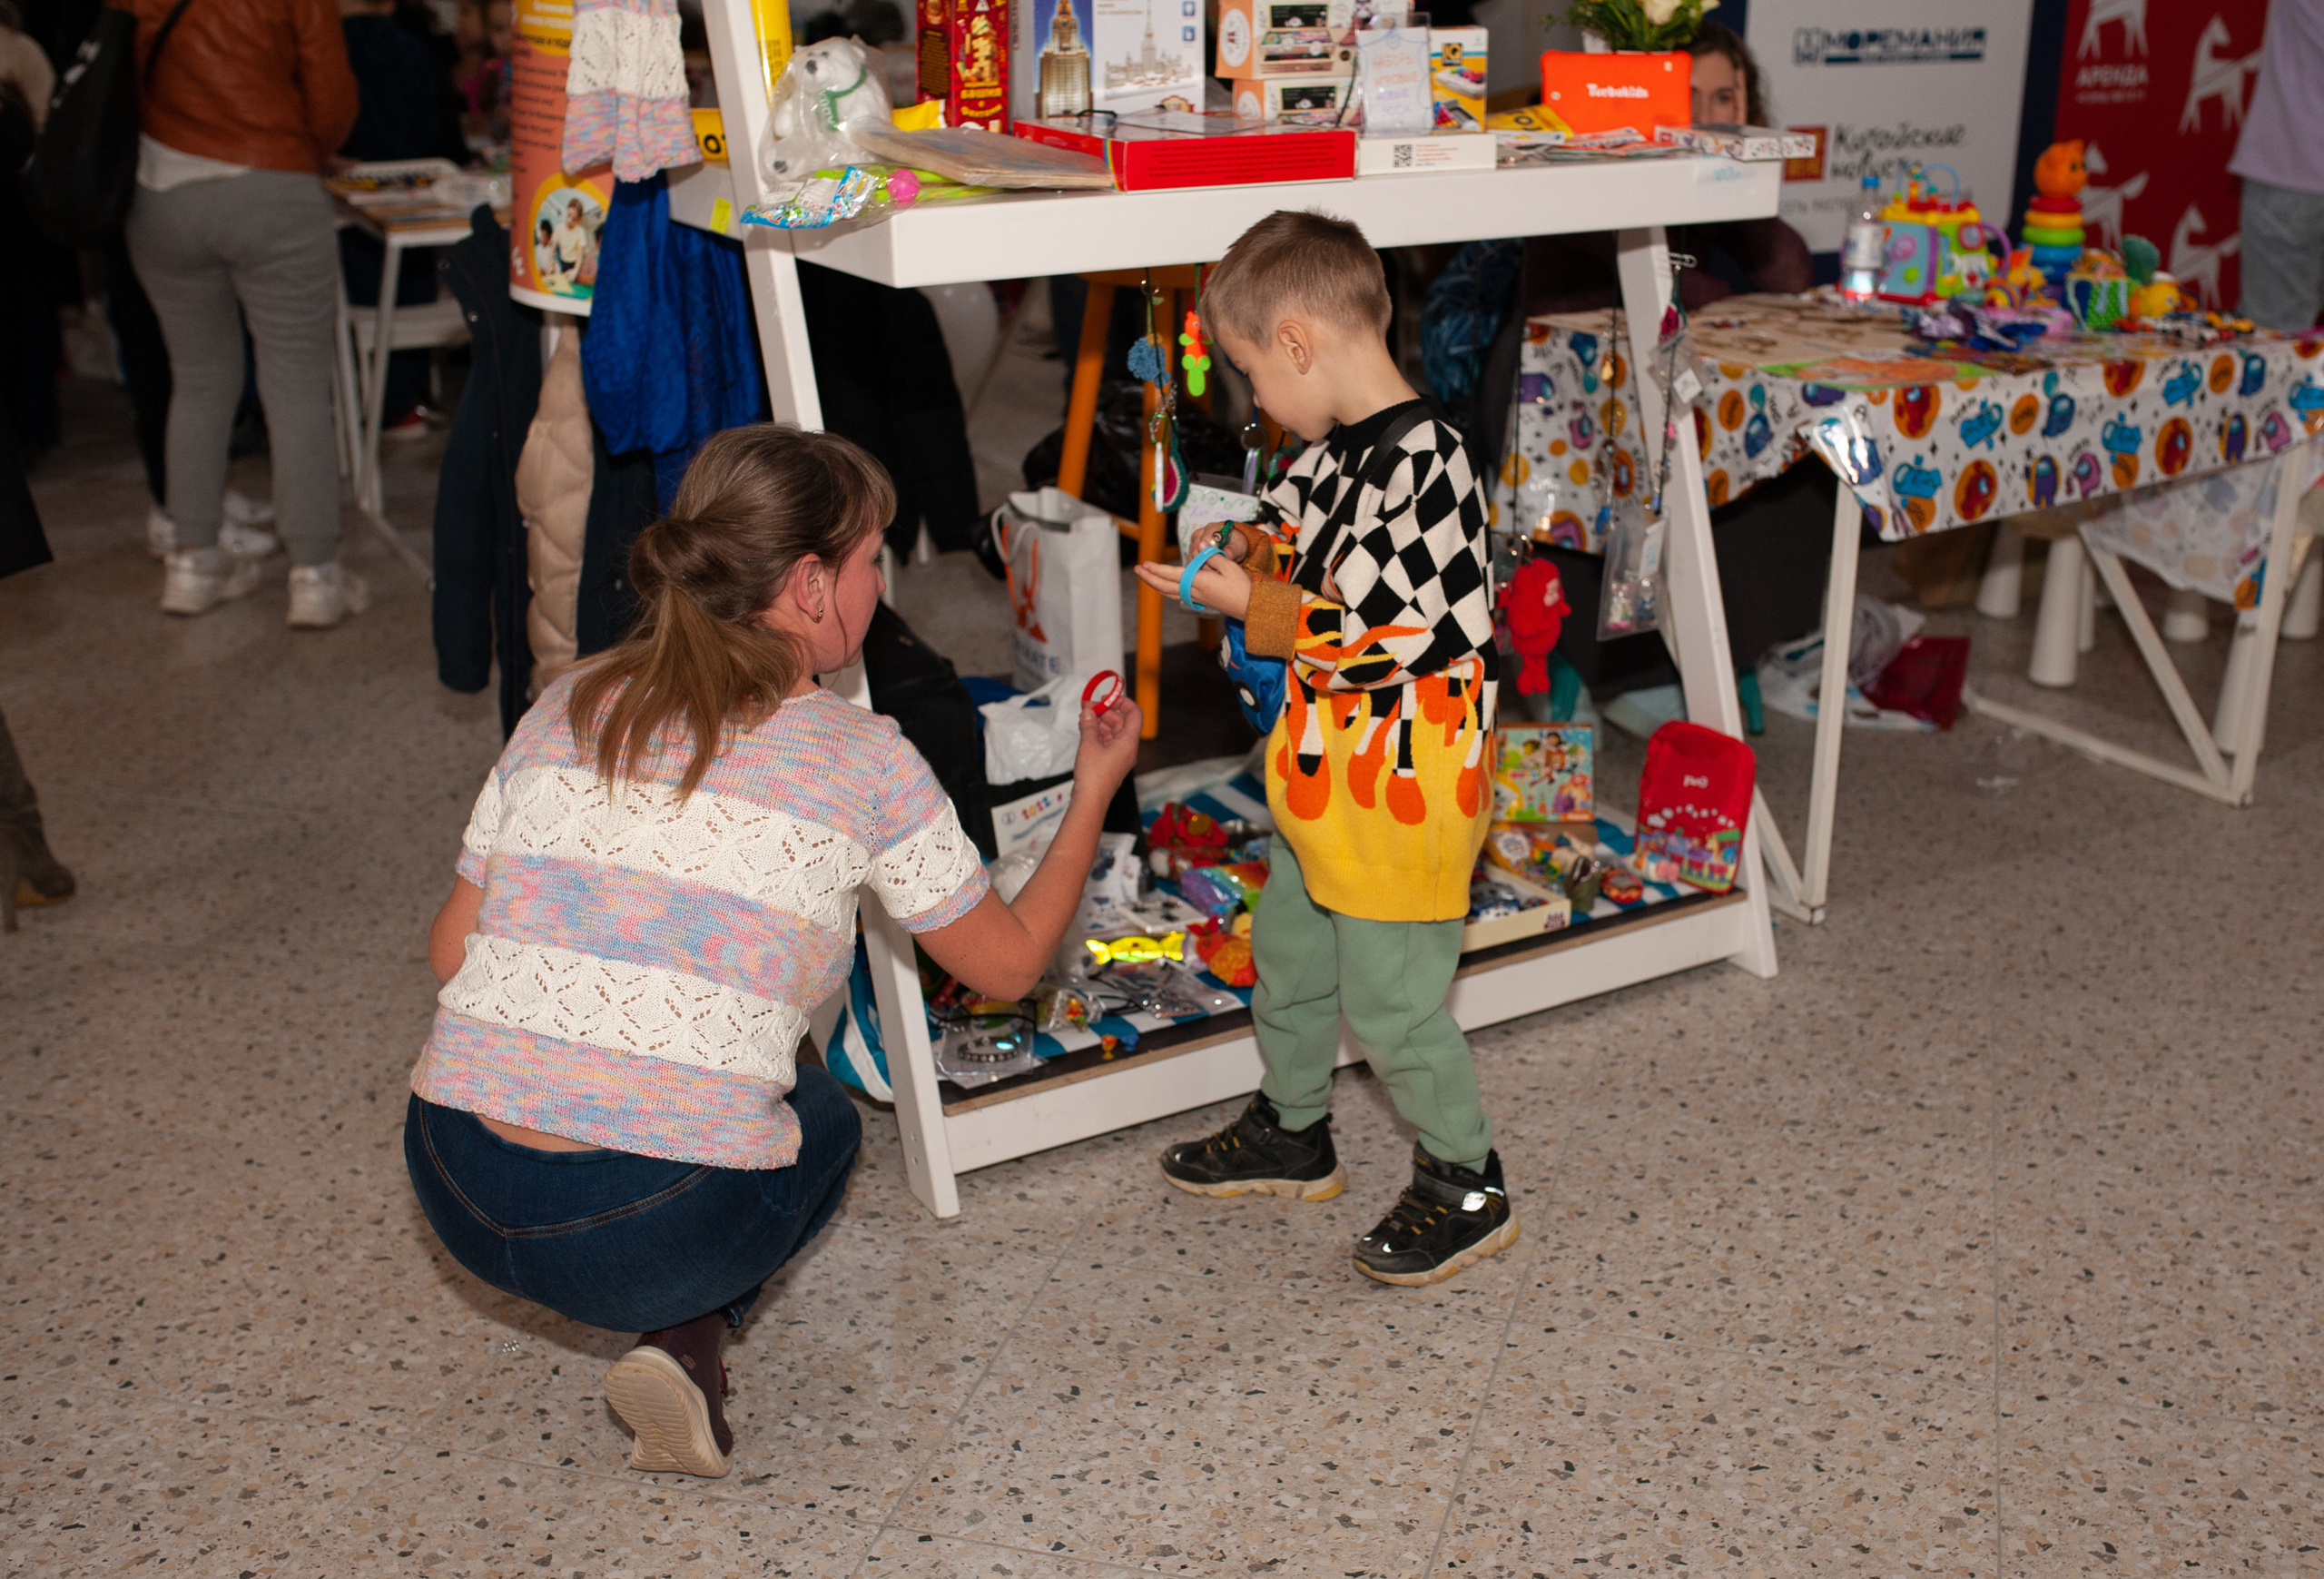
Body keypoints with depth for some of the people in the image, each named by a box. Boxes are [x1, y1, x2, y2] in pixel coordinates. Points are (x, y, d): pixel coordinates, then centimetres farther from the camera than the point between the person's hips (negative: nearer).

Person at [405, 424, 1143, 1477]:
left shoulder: (566, 708, 8)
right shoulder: (862, 759, -2)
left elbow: (452, 952, 12)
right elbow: (1010, 963, 10)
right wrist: (1094, 793, 23)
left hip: (453, 1192, 5)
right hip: (656, 1230, -4)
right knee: (820, 1115, 29)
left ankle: (675, 1320, 11)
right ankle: (691, 1334, 5)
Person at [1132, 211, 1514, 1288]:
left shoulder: (1422, 466, -26)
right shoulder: (1334, 449, 4)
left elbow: (1392, 641, -29)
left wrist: (1256, 609, -21)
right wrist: (1246, 553, 2)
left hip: (1402, 790, -10)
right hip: (1321, 783, 10)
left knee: (1392, 1002, 3)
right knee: (1286, 957, 24)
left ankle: (1467, 1186, 23)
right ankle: (1291, 1131, 45)